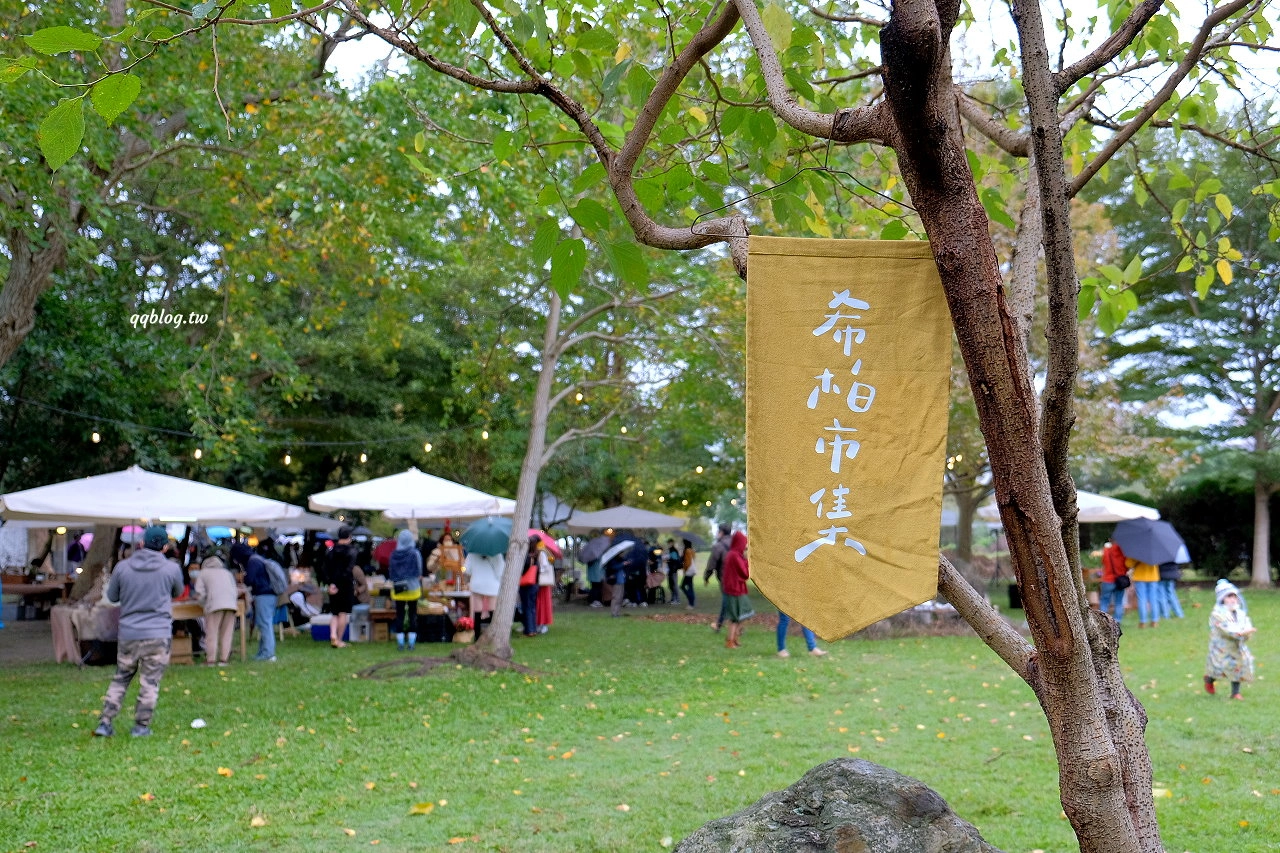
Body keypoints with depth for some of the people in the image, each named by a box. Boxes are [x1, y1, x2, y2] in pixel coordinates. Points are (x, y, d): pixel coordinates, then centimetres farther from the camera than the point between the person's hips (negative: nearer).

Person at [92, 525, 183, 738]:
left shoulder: (122, 567, 1)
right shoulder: (171, 568, -3)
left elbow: (111, 596, 12)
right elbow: (178, 592, 15)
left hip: (128, 634, 3)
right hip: (158, 634, -2)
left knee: (120, 679, 15)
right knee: (150, 682, 5)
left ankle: (105, 723, 14)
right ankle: (141, 726, 7)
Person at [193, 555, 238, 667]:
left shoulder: (204, 572, 17)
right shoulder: (227, 572, 29)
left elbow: (200, 593, 6)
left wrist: (203, 601, 25)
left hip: (215, 604, -4)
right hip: (231, 604, 4)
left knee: (212, 633, 0)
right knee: (226, 633, 8)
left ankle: (211, 660, -2)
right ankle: (223, 659, 5)